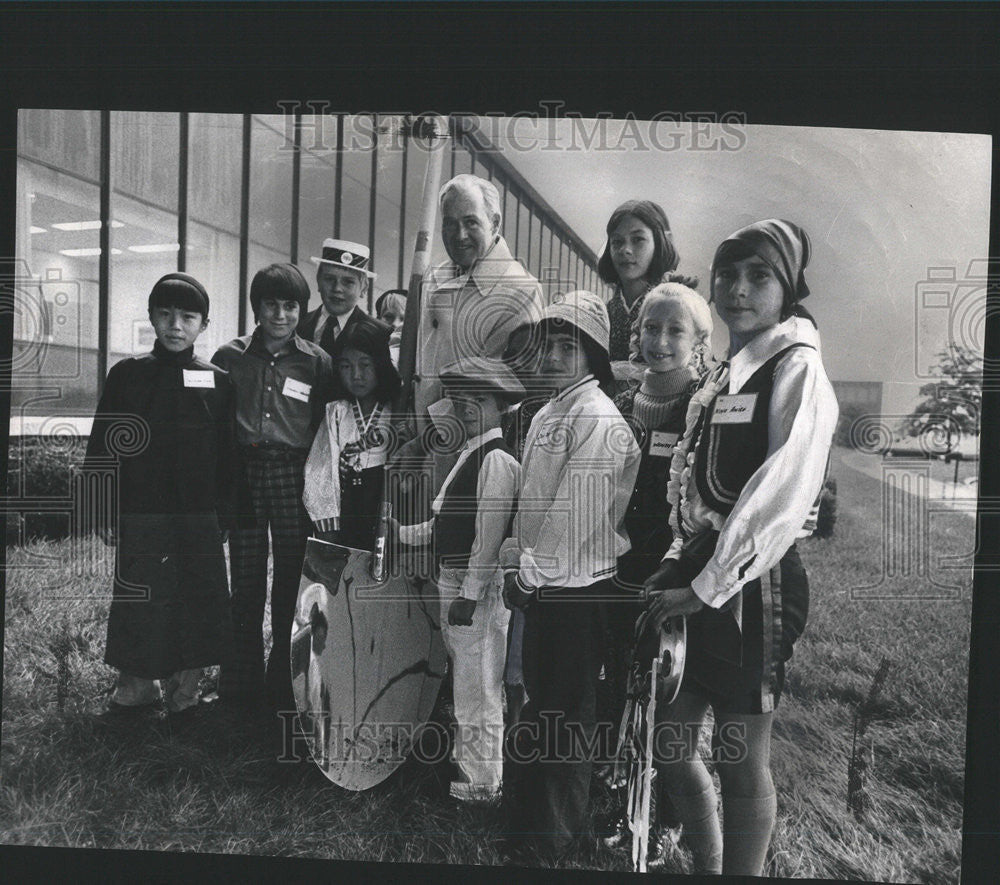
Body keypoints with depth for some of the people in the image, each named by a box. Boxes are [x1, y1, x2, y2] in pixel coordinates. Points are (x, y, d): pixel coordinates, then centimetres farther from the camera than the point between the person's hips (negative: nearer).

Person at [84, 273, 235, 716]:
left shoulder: (217, 383, 4)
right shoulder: (126, 375, 3)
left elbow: (227, 458, 4)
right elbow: (101, 448, 3)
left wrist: (223, 518, 1)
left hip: (199, 520, 1)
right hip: (139, 517, 0)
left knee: (198, 602, 6)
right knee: (137, 602, 6)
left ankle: (185, 687, 24)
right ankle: (137, 684, 26)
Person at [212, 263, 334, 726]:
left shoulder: (317, 361, 4)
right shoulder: (229, 357, 6)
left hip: (293, 478, -1)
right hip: (242, 475, 1)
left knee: (290, 579, 4)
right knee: (245, 581, 5)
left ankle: (283, 681, 20)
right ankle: (241, 683, 21)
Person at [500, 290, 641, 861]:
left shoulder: (601, 420, -16)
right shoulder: (546, 415, 12)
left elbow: (577, 512, -21)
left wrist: (533, 571, -14)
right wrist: (516, 563, 10)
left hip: (577, 587, -9)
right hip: (540, 584, 9)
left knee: (567, 711, 5)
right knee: (540, 700, 22)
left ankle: (554, 838, 22)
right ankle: (526, 810, 41)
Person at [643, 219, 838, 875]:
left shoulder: (798, 367, -9)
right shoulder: (723, 375, 15)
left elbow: (783, 494, -18)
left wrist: (708, 587, -16)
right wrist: (679, 563, 7)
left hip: (752, 581, -8)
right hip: (699, 575, 8)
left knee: (742, 762, 5)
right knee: (671, 742, 16)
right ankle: (708, 867, 37)